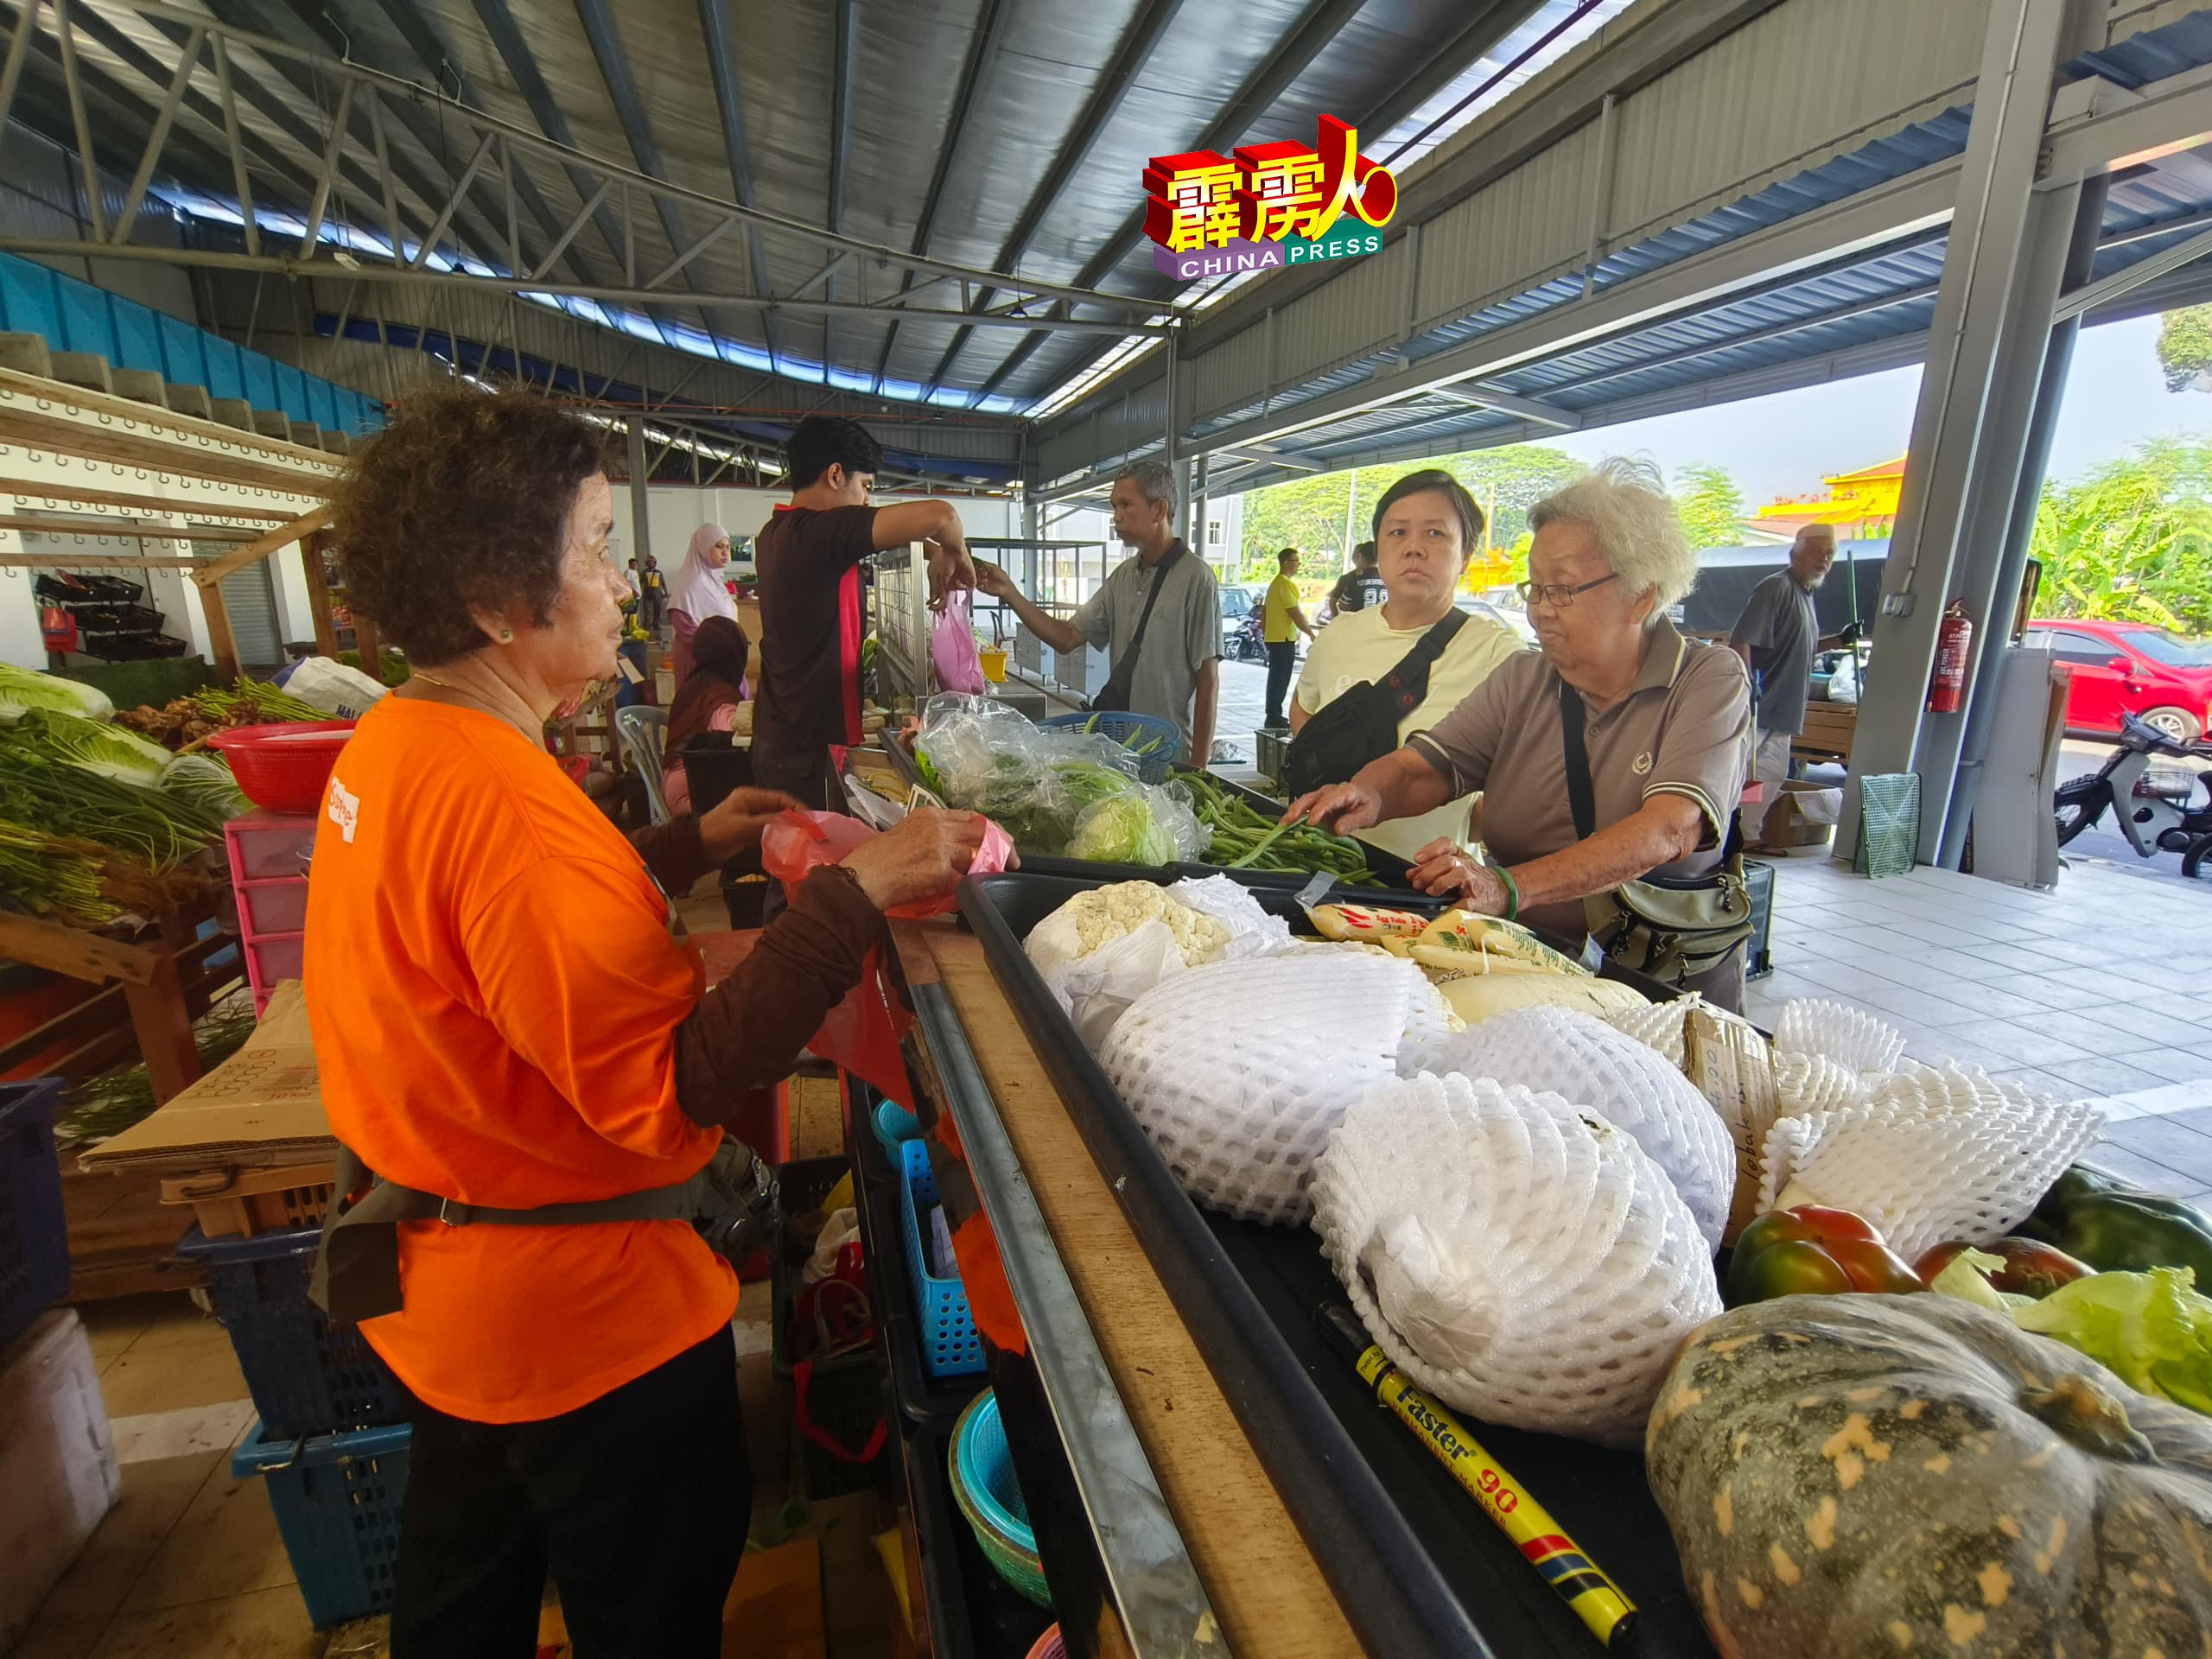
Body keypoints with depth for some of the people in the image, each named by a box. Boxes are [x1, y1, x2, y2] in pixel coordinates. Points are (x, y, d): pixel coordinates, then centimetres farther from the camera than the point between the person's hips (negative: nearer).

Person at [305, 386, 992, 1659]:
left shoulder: (390, 745, -1)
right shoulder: (504, 803, -32)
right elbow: (678, 1089, -33)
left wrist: (690, 848, 6)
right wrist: (856, 894, -34)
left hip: (443, 1282, 9)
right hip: (585, 1314, -9)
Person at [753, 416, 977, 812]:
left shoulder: (775, 533, 10)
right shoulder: (817, 531, -19)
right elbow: (940, 516, -25)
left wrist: (938, 554, 16)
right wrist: (956, 556, -5)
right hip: (811, 749, -9)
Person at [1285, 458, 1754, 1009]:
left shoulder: (1710, 680, -5)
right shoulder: (1521, 680, 6)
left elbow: (1670, 829, -21)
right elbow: (1420, 767, -4)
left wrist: (1510, 887, -35)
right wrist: (1367, 795, -29)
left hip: (1673, 972, -2)